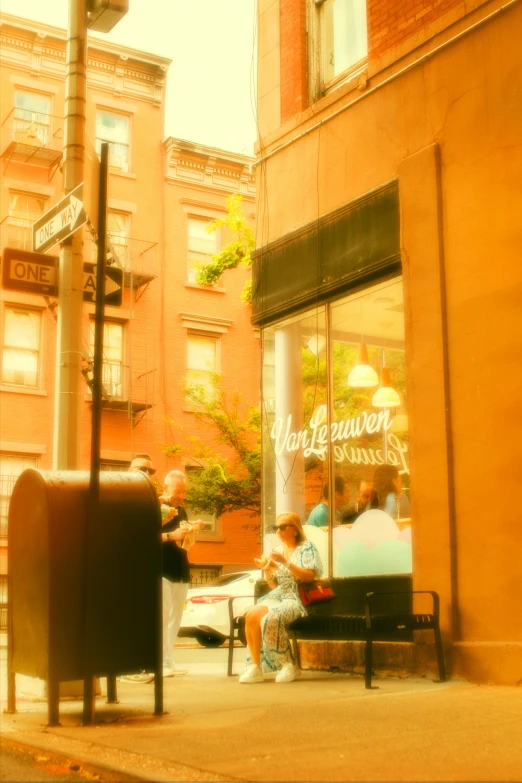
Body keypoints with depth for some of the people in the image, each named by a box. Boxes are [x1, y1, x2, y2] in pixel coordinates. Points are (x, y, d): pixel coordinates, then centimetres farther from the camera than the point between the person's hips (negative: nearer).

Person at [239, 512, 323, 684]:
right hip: (278, 597, 6)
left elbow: (309, 577, -14)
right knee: (251, 615, -23)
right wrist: (267, 570, -1)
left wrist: (285, 562, -19)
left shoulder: (306, 548, 1)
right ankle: (255, 667, -19)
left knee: (271, 619, -33)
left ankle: (288, 665, -18)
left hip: (298, 599, -6)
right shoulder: (278, 549, 18)